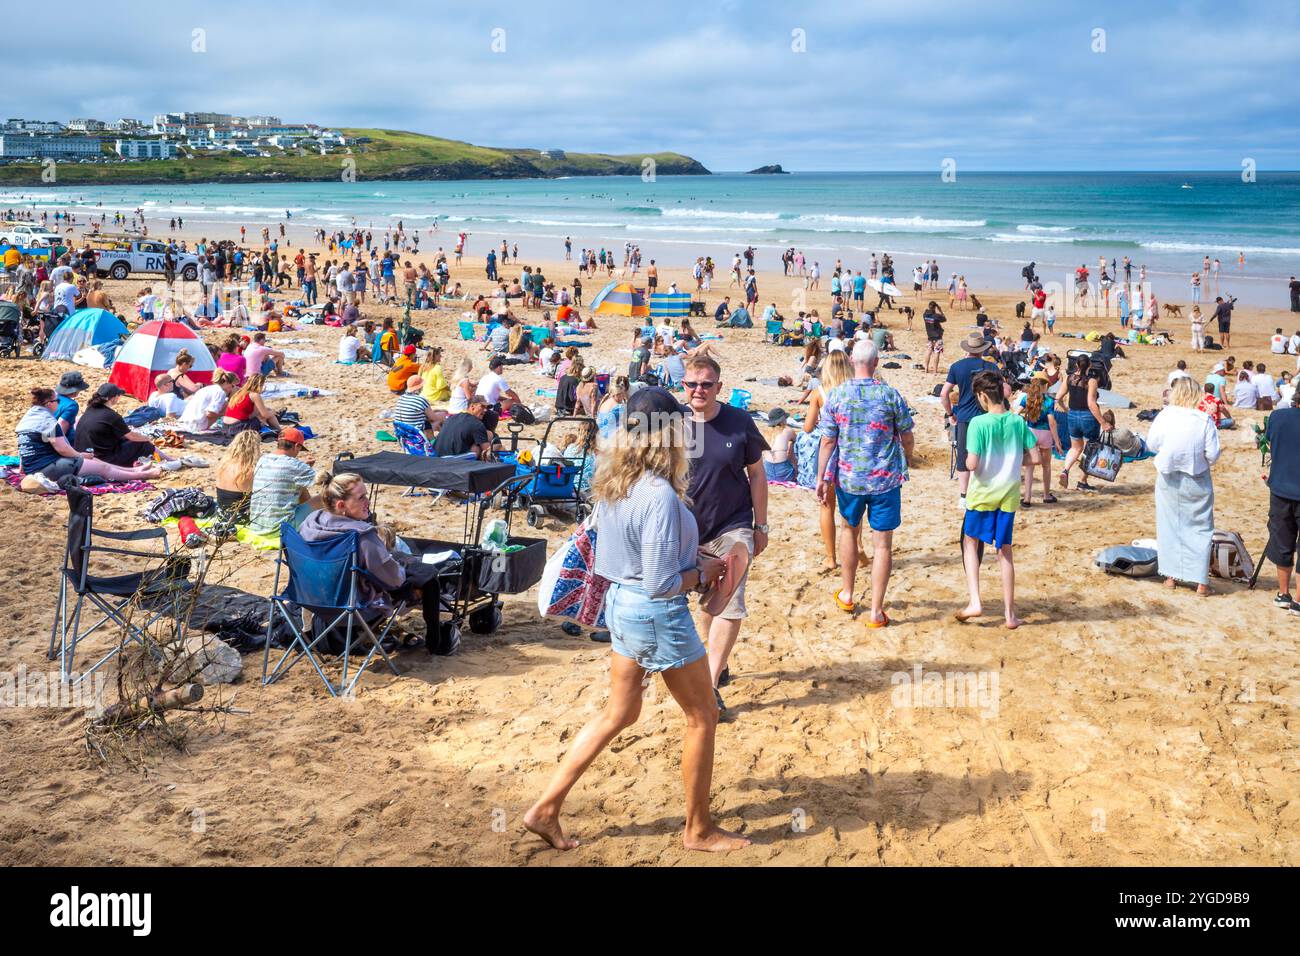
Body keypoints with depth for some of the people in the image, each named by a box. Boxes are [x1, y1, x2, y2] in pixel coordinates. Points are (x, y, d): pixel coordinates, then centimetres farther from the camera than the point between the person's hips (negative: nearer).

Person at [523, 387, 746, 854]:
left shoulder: (613, 481, -1)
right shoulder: (660, 495, -26)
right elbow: (661, 583, -24)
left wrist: (696, 555, 8)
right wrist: (704, 574, -7)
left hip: (620, 601, 8)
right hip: (658, 614, -8)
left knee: (619, 713, 21)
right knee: (703, 717, 12)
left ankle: (546, 808, 23)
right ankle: (698, 828, 26)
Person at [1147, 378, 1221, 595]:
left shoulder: (1164, 416, -11)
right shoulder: (1204, 420, -15)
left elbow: (1151, 444, -2)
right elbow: (1213, 454, -13)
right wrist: (1197, 456, 7)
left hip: (1168, 479, 1)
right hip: (1197, 481, -1)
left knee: (1169, 526, 14)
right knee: (1200, 528, 9)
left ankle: (1171, 576, 20)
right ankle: (1201, 581, 8)